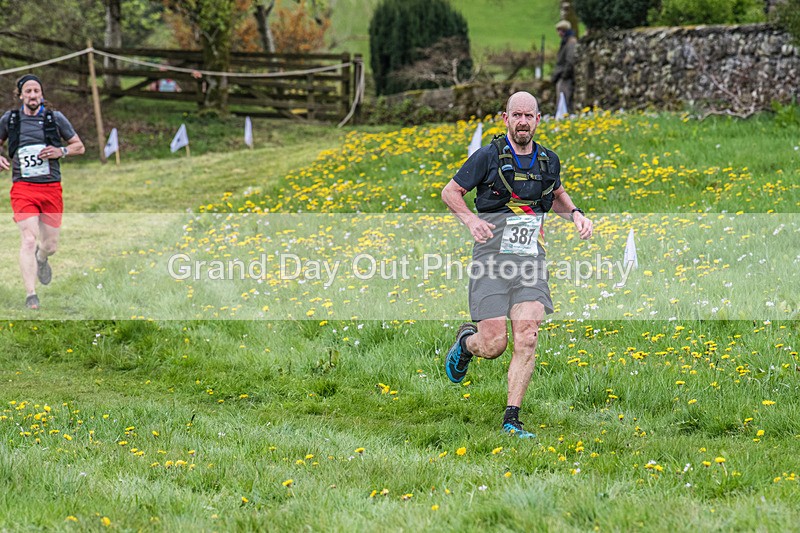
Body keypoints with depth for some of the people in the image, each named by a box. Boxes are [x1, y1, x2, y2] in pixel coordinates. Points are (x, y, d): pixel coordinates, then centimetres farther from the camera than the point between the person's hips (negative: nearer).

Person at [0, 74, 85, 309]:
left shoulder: (55, 118, 4)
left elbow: (79, 146, 12)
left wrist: (61, 151, -8)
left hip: (51, 188, 1)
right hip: (23, 188, -1)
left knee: (49, 246, 7)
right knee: (29, 239, -19)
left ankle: (41, 259, 46)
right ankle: (31, 295, -20)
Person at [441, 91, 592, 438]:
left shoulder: (548, 162, 11)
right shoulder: (488, 157, -3)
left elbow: (556, 196, 32)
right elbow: (449, 192, 5)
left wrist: (576, 214, 12)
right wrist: (471, 220, -13)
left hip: (530, 261, 3)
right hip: (492, 261, -3)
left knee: (527, 338, -11)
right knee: (493, 346, -8)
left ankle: (511, 419, -3)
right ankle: (466, 341, 30)